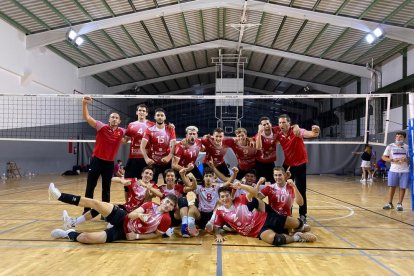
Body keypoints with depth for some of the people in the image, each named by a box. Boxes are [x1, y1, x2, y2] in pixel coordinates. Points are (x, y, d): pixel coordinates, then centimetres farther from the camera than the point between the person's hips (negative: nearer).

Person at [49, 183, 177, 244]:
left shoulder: (166, 219, -12)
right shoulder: (151, 205, -2)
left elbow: (157, 234, -6)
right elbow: (130, 215, -2)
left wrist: (137, 236, -13)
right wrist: (139, 215, -25)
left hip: (123, 232, -3)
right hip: (122, 218, 4)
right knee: (94, 202, -10)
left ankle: (69, 234, 11)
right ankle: (60, 196, 4)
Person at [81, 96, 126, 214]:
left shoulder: (122, 132, -1)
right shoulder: (102, 127, -8)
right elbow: (87, 117, -14)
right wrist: (84, 104, -27)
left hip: (109, 163, 2)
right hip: (97, 160, -2)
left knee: (106, 189, 10)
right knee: (90, 187, 4)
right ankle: (87, 211, 17)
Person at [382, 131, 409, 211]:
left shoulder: (407, 147, 5)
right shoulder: (390, 146, 2)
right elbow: (384, 157, 1)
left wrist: (406, 159, -13)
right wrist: (392, 160, -15)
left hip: (405, 171, 1)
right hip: (393, 170, -1)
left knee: (402, 188, 3)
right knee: (392, 186, 3)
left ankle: (399, 204, 14)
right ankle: (390, 203, 14)